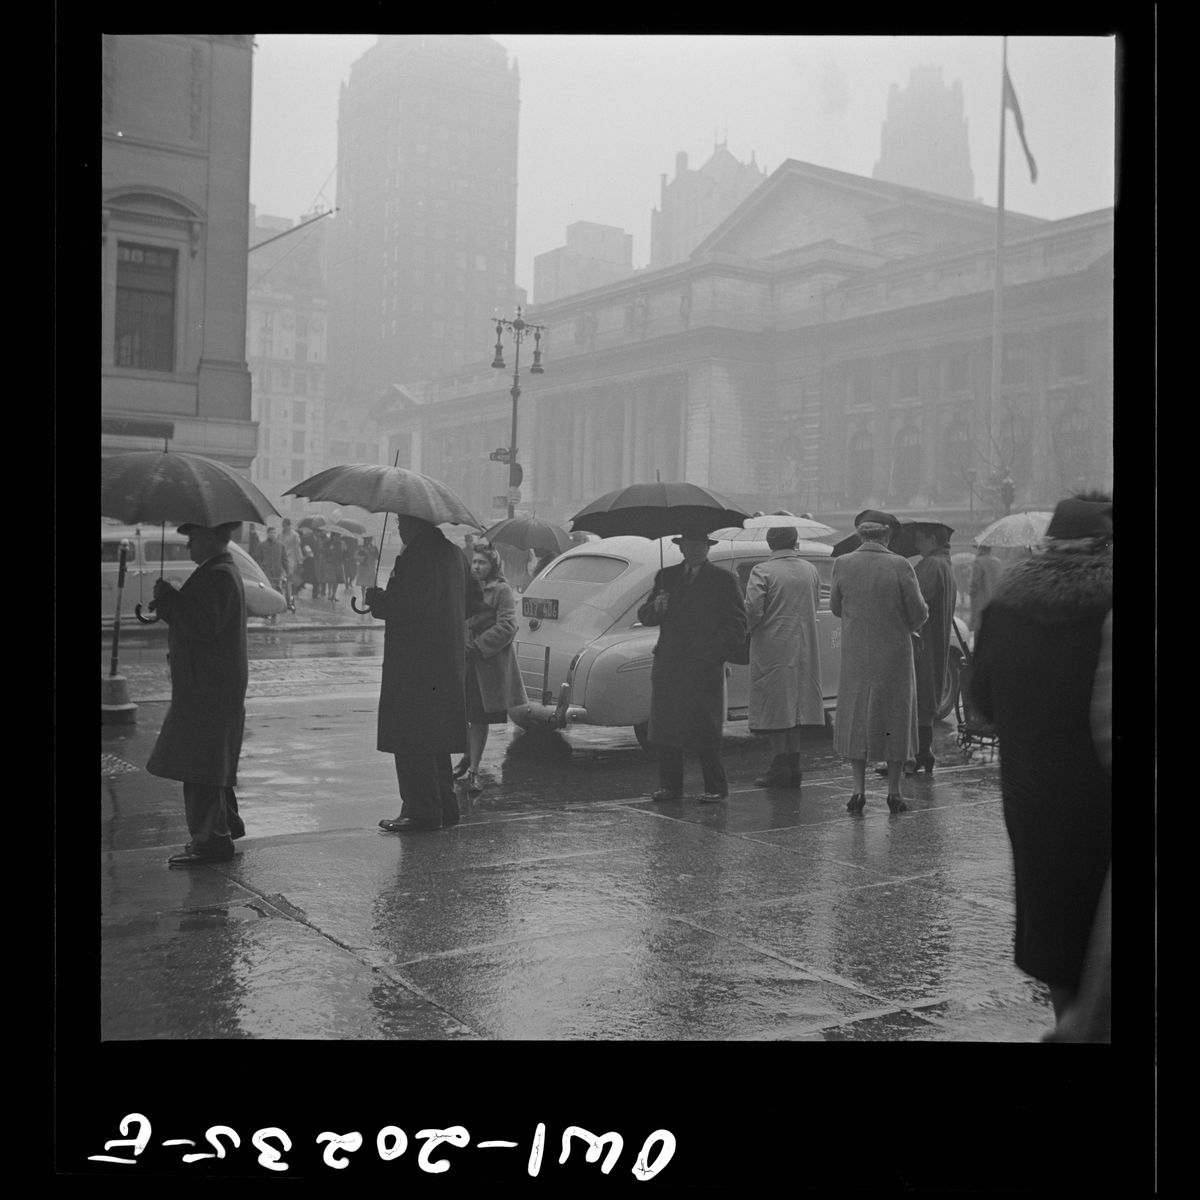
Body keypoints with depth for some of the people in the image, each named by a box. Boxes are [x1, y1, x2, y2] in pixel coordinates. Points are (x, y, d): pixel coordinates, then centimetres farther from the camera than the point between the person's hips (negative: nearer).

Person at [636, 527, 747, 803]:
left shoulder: (723, 580, 6)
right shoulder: (666, 577, 16)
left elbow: (736, 624, 2)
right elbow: (644, 616, 13)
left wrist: (715, 654, -9)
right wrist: (655, 608, -10)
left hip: (705, 668, -4)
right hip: (668, 666, 4)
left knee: (705, 730, -3)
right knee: (665, 727, 3)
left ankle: (715, 788, 6)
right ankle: (670, 786, 11)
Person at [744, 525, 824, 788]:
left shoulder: (762, 571, -11)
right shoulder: (810, 570, 7)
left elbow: (753, 610, -17)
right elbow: (813, 608, 13)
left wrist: (745, 629, 0)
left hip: (772, 650, -5)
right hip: (803, 648, 5)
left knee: (775, 709, 0)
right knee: (794, 707, 13)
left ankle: (780, 768, -1)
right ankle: (793, 765, 15)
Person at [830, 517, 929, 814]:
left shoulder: (842, 564, -6)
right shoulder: (900, 566, -12)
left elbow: (835, 608, 5)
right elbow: (918, 613, -8)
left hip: (855, 654, 1)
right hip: (895, 655, -1)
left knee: (855, 718, 12)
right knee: (894, 719, 10)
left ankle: (859, 790, 9)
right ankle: (893, 791, 15)